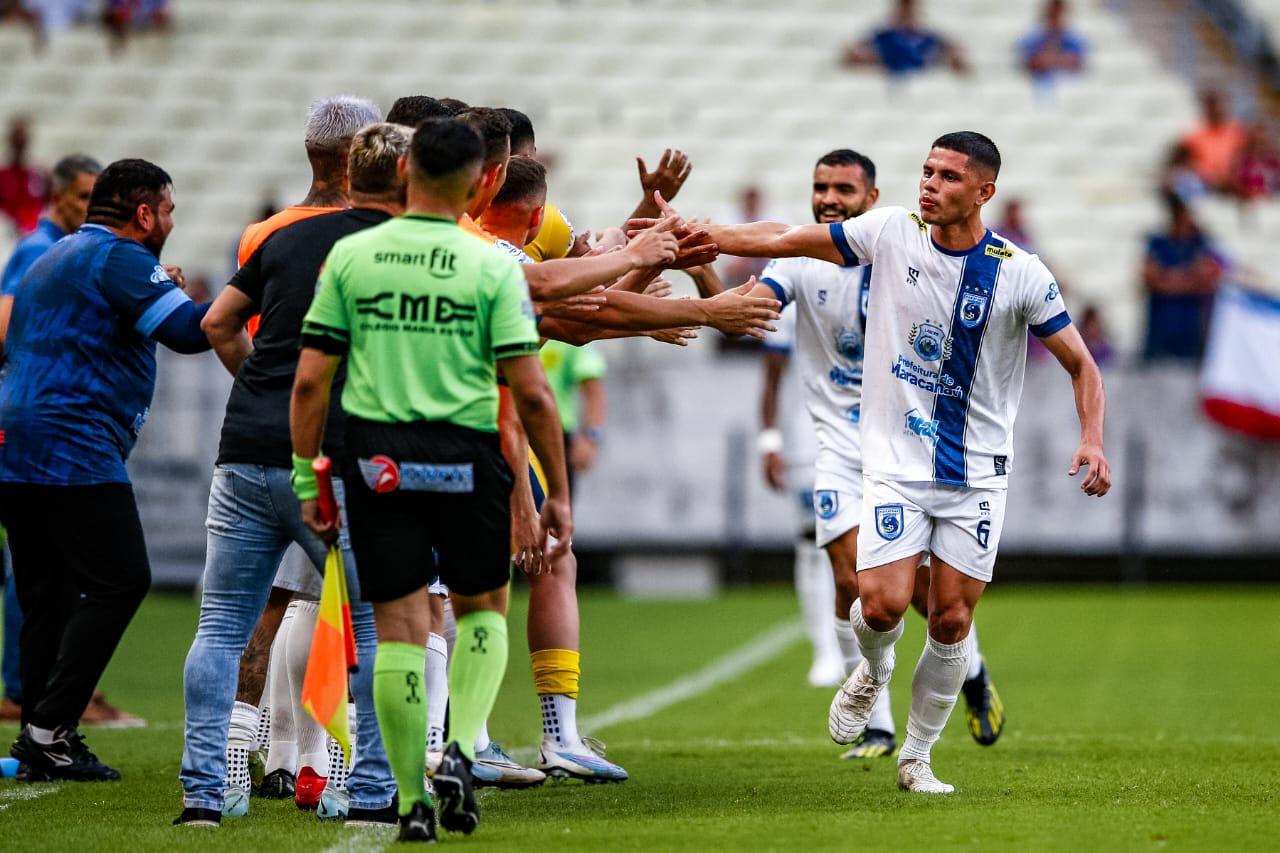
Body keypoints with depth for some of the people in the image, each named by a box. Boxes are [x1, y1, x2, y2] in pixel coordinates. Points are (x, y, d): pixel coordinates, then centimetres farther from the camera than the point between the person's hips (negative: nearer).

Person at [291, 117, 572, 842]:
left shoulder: (350, 257, 1)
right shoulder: (492, 267, -5)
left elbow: (311, 381, 0)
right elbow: (531, 390, -7)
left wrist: (307, 478, 9)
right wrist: (559, 495, 1)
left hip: (376, 459, 1)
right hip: (466, 457, -1)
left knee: (400, 629, 6)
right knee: (484, 607, 19)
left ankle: (413, 802, 5)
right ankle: (461, 750, 1)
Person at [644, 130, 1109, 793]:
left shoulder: (1019, 273, -8)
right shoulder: (892, 233, -4)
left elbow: (1081, 365, -1)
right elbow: (786, 240, 3)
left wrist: (1091, 442, -17)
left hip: (976, 472, -1)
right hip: (896, 459, 1)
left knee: (951, 619, -1)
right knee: (883, 603, -14)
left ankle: (916, 757, 18)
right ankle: (873, 670, 23)